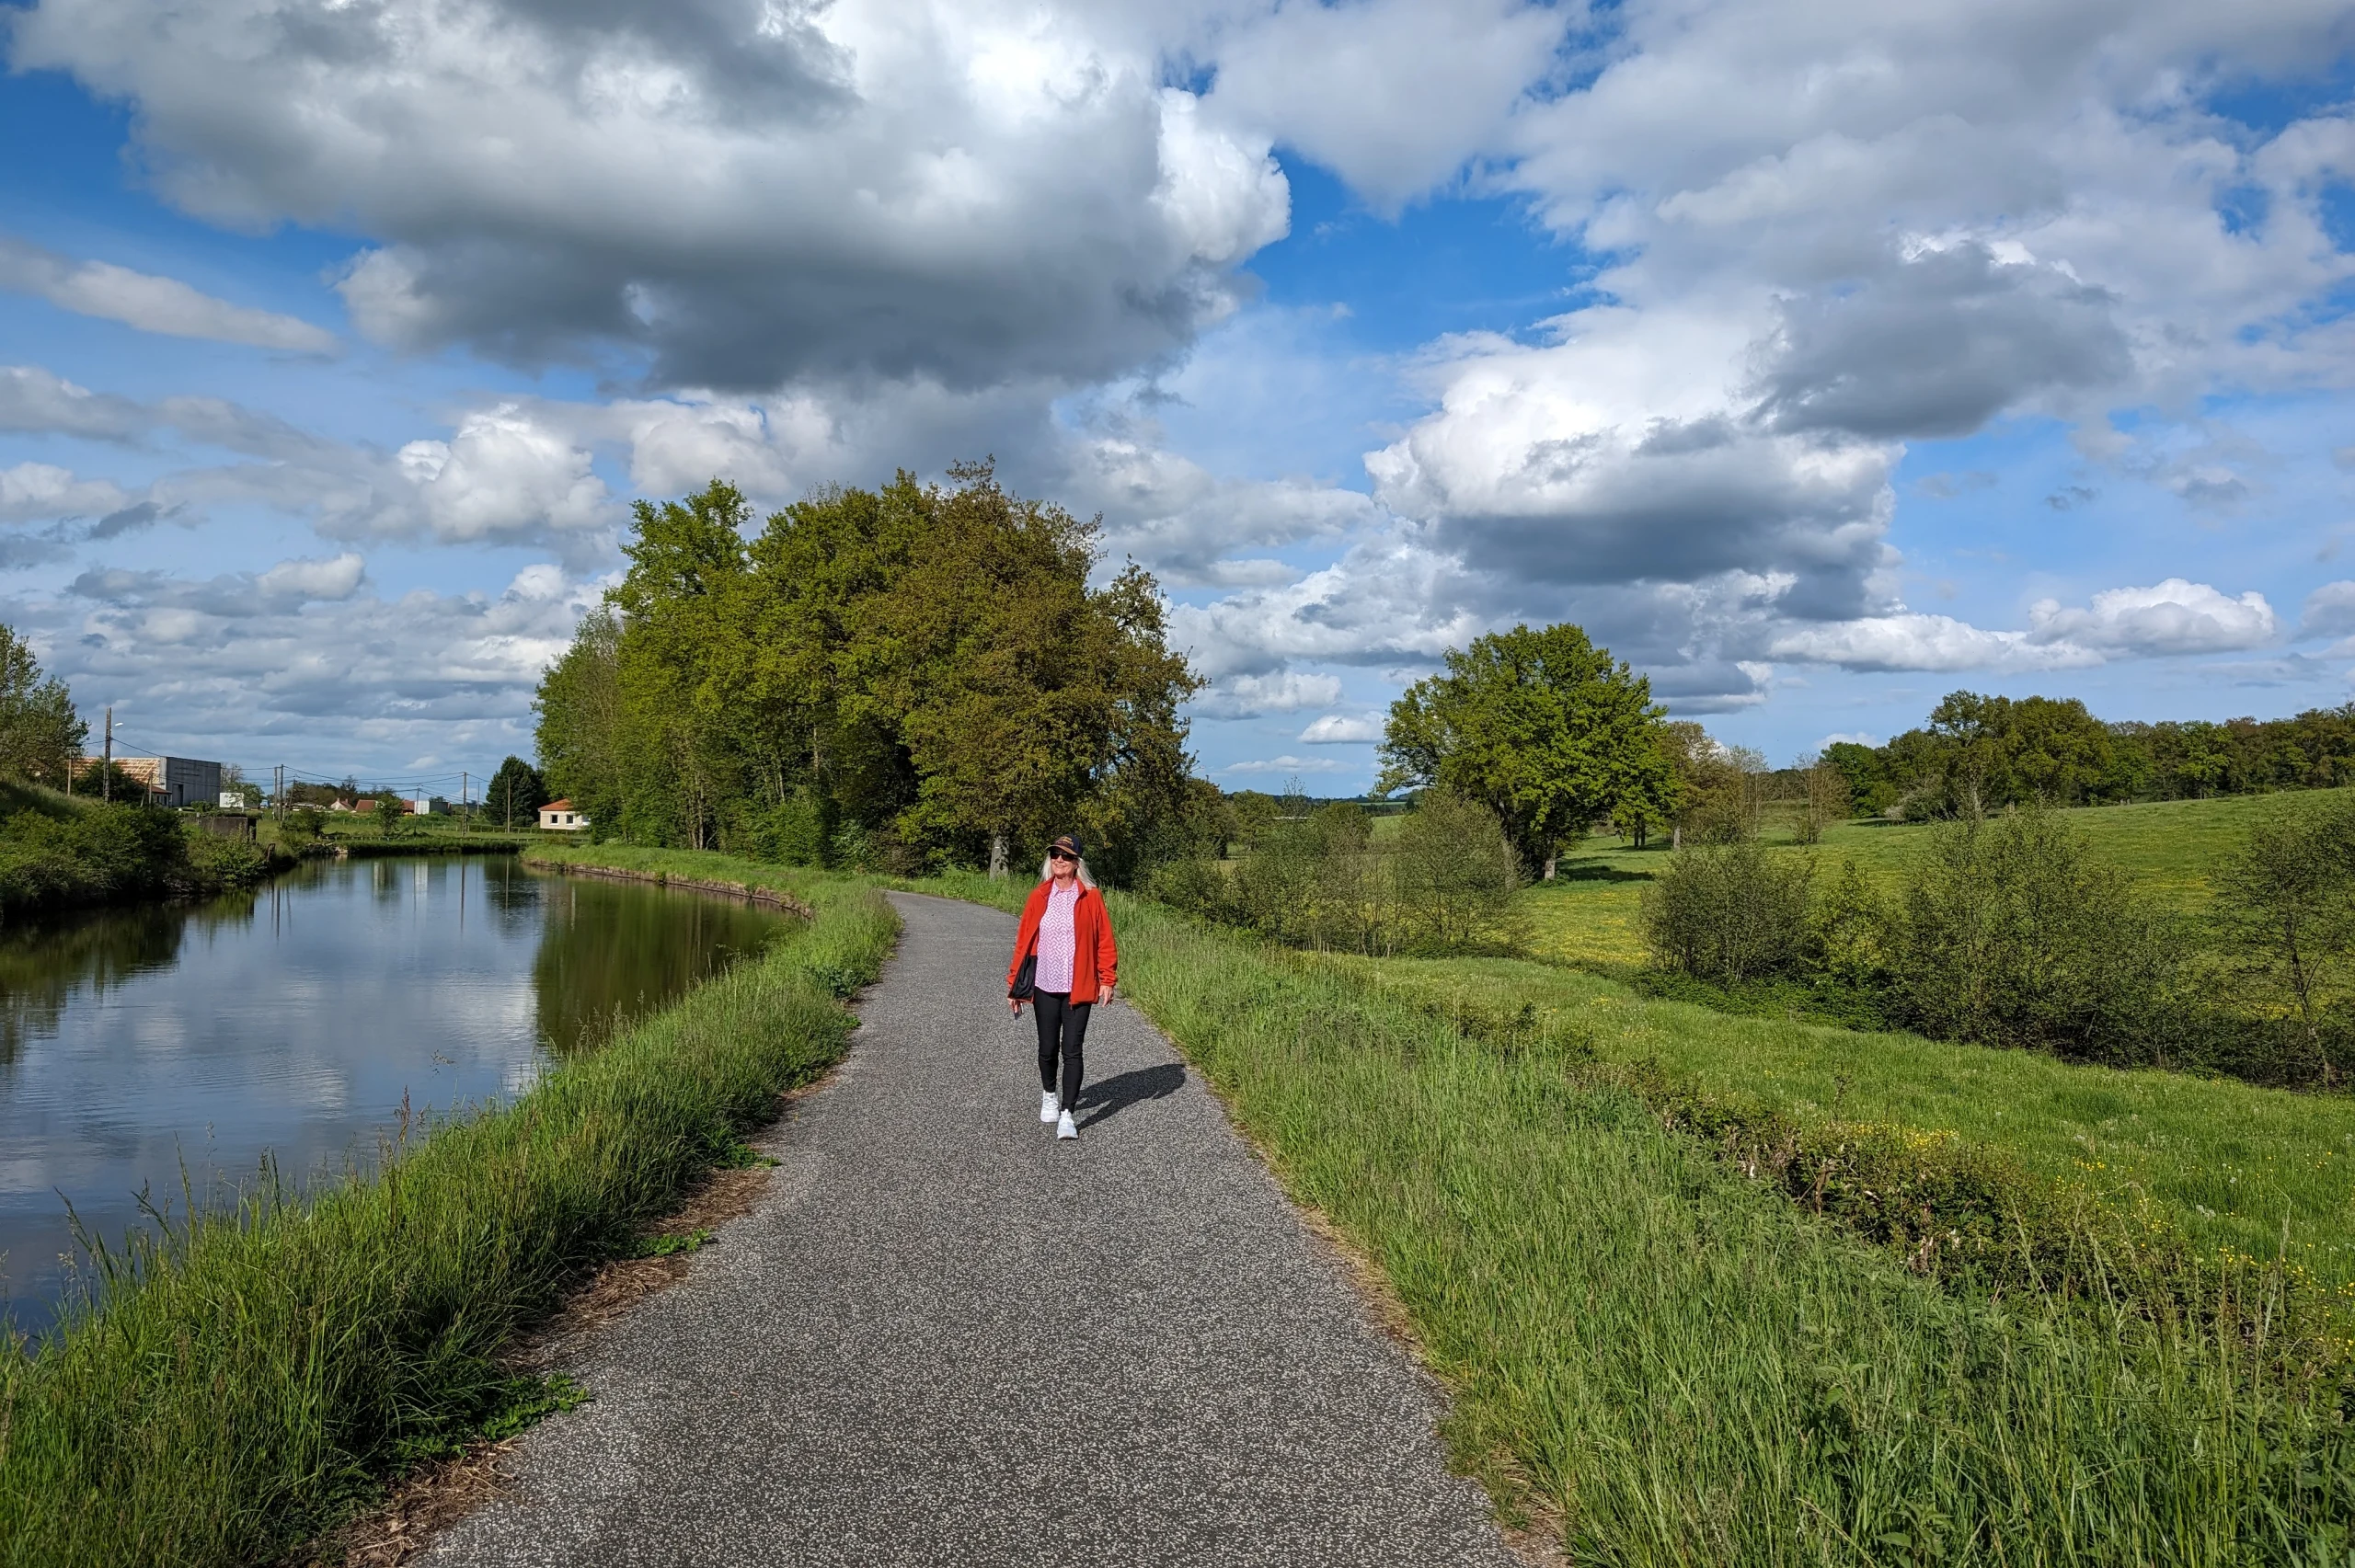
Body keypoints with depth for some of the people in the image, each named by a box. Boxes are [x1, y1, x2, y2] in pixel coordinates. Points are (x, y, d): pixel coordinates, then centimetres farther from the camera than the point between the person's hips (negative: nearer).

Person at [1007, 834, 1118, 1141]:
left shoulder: (1090, 897, -2)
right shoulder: (1039, 897, 4)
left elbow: (1104, 939, -1)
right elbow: (1024, 940, 6)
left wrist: (1107, 979, -8)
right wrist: (1014, 983, 5)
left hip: (1078, 988, -2)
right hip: (1045, 987, 2)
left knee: (1072, 1050, -6)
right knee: (1048, 1048, 13)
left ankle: (1067, 1114, -3)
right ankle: (1049, 1095, 39)